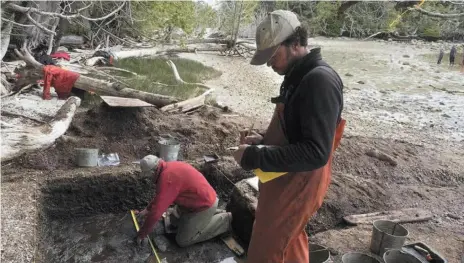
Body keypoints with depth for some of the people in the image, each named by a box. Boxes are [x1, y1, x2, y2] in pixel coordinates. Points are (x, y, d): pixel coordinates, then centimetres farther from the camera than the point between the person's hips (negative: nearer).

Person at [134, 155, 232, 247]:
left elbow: (156, 210, -23)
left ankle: (225, 220, 1)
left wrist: (142, 234, -11)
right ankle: (215, 214, 21)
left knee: (183, 240, -1)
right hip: (206, 199, 10)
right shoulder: (170, 166, 4)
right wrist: (148, 209, 26)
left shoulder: (167, 178, -26)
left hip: (204, 206, -10)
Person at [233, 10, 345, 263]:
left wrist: (254, 157, -26)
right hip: (285, 180, 10)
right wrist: (263, 139, 2)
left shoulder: (320, 81, -24)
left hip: (296, 185, -10)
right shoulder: (297, 76, 8)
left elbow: (316, 153, -29)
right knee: (290, 242, 26)